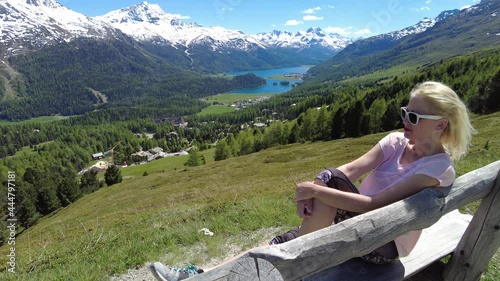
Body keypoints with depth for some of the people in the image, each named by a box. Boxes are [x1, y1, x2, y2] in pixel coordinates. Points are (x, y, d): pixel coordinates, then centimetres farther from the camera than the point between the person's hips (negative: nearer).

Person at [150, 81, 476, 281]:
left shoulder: (439, 167, -16)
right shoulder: (397, 140, 1)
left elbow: (373, 203, -25)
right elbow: (349, 170, -12)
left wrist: (317, 191, -29)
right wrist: (316, 188, -29)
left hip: (386, 243, -5)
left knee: (327, 198, -32)